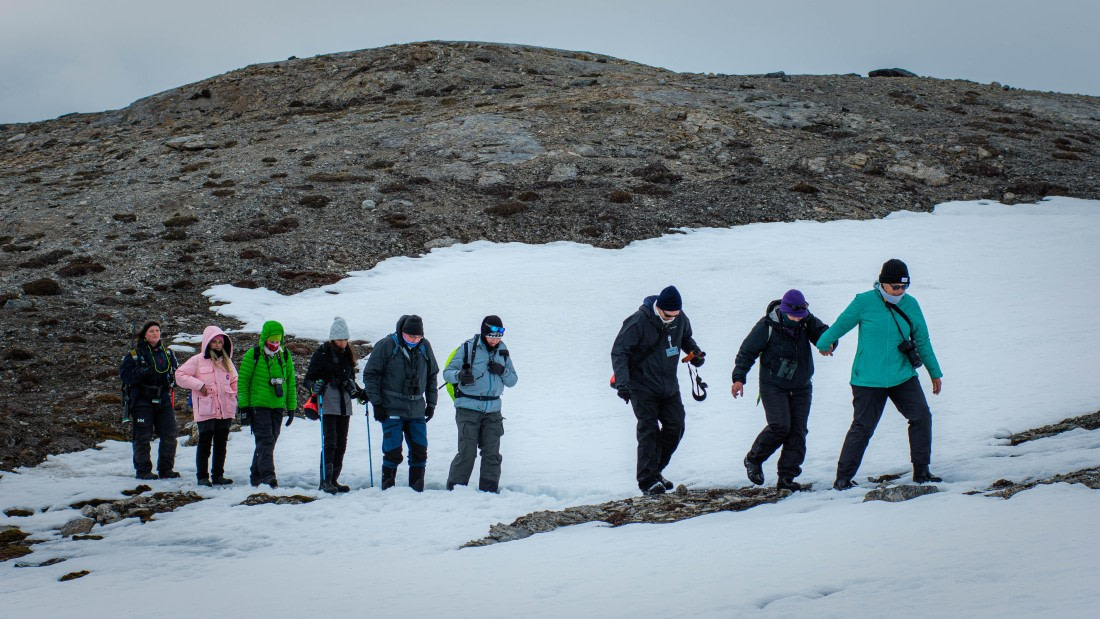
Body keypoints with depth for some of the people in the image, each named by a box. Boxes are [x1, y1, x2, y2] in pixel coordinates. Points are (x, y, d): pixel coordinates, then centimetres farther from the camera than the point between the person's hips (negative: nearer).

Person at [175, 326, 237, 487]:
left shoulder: (226, 361, 14)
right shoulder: (198, 360, -2)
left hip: (225, 410, 5)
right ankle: (202, 476, 4)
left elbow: (234, 381, 24)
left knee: (221, 443, 8)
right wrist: (199, 385, -12)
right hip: (206, 411, -5)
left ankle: (218, 475, 15)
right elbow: (180, 375, -4)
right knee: (205, 443, -1)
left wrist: (234, 394, 6)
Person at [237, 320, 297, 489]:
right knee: (265, 440, -15)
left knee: (270, 441, 7)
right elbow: (242, 380, -2)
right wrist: (243, 406, -6)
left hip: (277, 406, 5)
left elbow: (290, 382, 16)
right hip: (258, 405, -5)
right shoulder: (253, 355, -4)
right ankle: (267, 474, -21)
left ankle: (256, 476, 17)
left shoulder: (285, 356, 10)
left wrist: (291, 407, 13)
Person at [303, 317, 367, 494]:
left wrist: (360, 393, 11)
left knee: (341, 444, 6)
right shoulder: (321, 353, -4)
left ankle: (333, 480, 12)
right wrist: (314, 386, -24)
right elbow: (308, 379, -4)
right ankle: (325, 480, -14)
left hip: (344, 406, 6)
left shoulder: (348, 354, 14)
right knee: (330, 442, -14)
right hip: (327, 405, -6)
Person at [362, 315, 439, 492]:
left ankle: (417, 490, 11)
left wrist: (431, 404, 15)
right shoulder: (387, 345, -7)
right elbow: (370, 374, -4)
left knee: (420, 451, 3)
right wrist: (376, 404, -7)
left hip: (417, 410, 4)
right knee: (393, 452, -7)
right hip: (392, 409, -4)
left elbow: (432, 376, 19)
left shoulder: (425, 347, 6)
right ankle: (388, 489, 5)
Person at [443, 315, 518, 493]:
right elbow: (447, 372, -5)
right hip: (468, 408, -4)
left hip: (493, 410, 4)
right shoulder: (468, 347, -4)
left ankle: (489, 490, 12)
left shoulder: (503, 351, 10)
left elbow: (512, 381, 14)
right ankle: (455, 489, 0)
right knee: (467, 452, -9)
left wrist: (503, 371, -8)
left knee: (492, 453, 4)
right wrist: (460, 375, -28)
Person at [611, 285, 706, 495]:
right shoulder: (639, 322, -21)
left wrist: (694, 351, -2)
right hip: (642, 385, -6)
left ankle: (654, 470, 21)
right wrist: (622, 382, -29)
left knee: (675, 427, 5)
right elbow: (619, 352, -18)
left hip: (669, 385, 6)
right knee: (649, 430, -9)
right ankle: (647, 480, -3)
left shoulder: (680, 319, -3)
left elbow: (686, 338, 20)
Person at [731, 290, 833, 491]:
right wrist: (739, 378, -14)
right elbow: (747, 351, -8)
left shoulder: (807, 322, -3)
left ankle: (786, 476, 3)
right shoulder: (767, 326, -13)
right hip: (773, 386, -4)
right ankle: (753, 460, 5)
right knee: (780, 426, -18)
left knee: (798, 430, -2)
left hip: (801, 388, 4)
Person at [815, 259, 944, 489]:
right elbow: (840, 325, 5)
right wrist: (824, 344, 19)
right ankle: (843, 478, 8)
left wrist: (934, 372, 19)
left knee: (921, 417, -6)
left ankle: (921, 471, 6)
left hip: (903, 376, 4)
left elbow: (922, 340, 13)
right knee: (862, 428, -3)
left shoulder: (910, 304, 3)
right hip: (868, 380, -4)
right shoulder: (864, 302, -10)